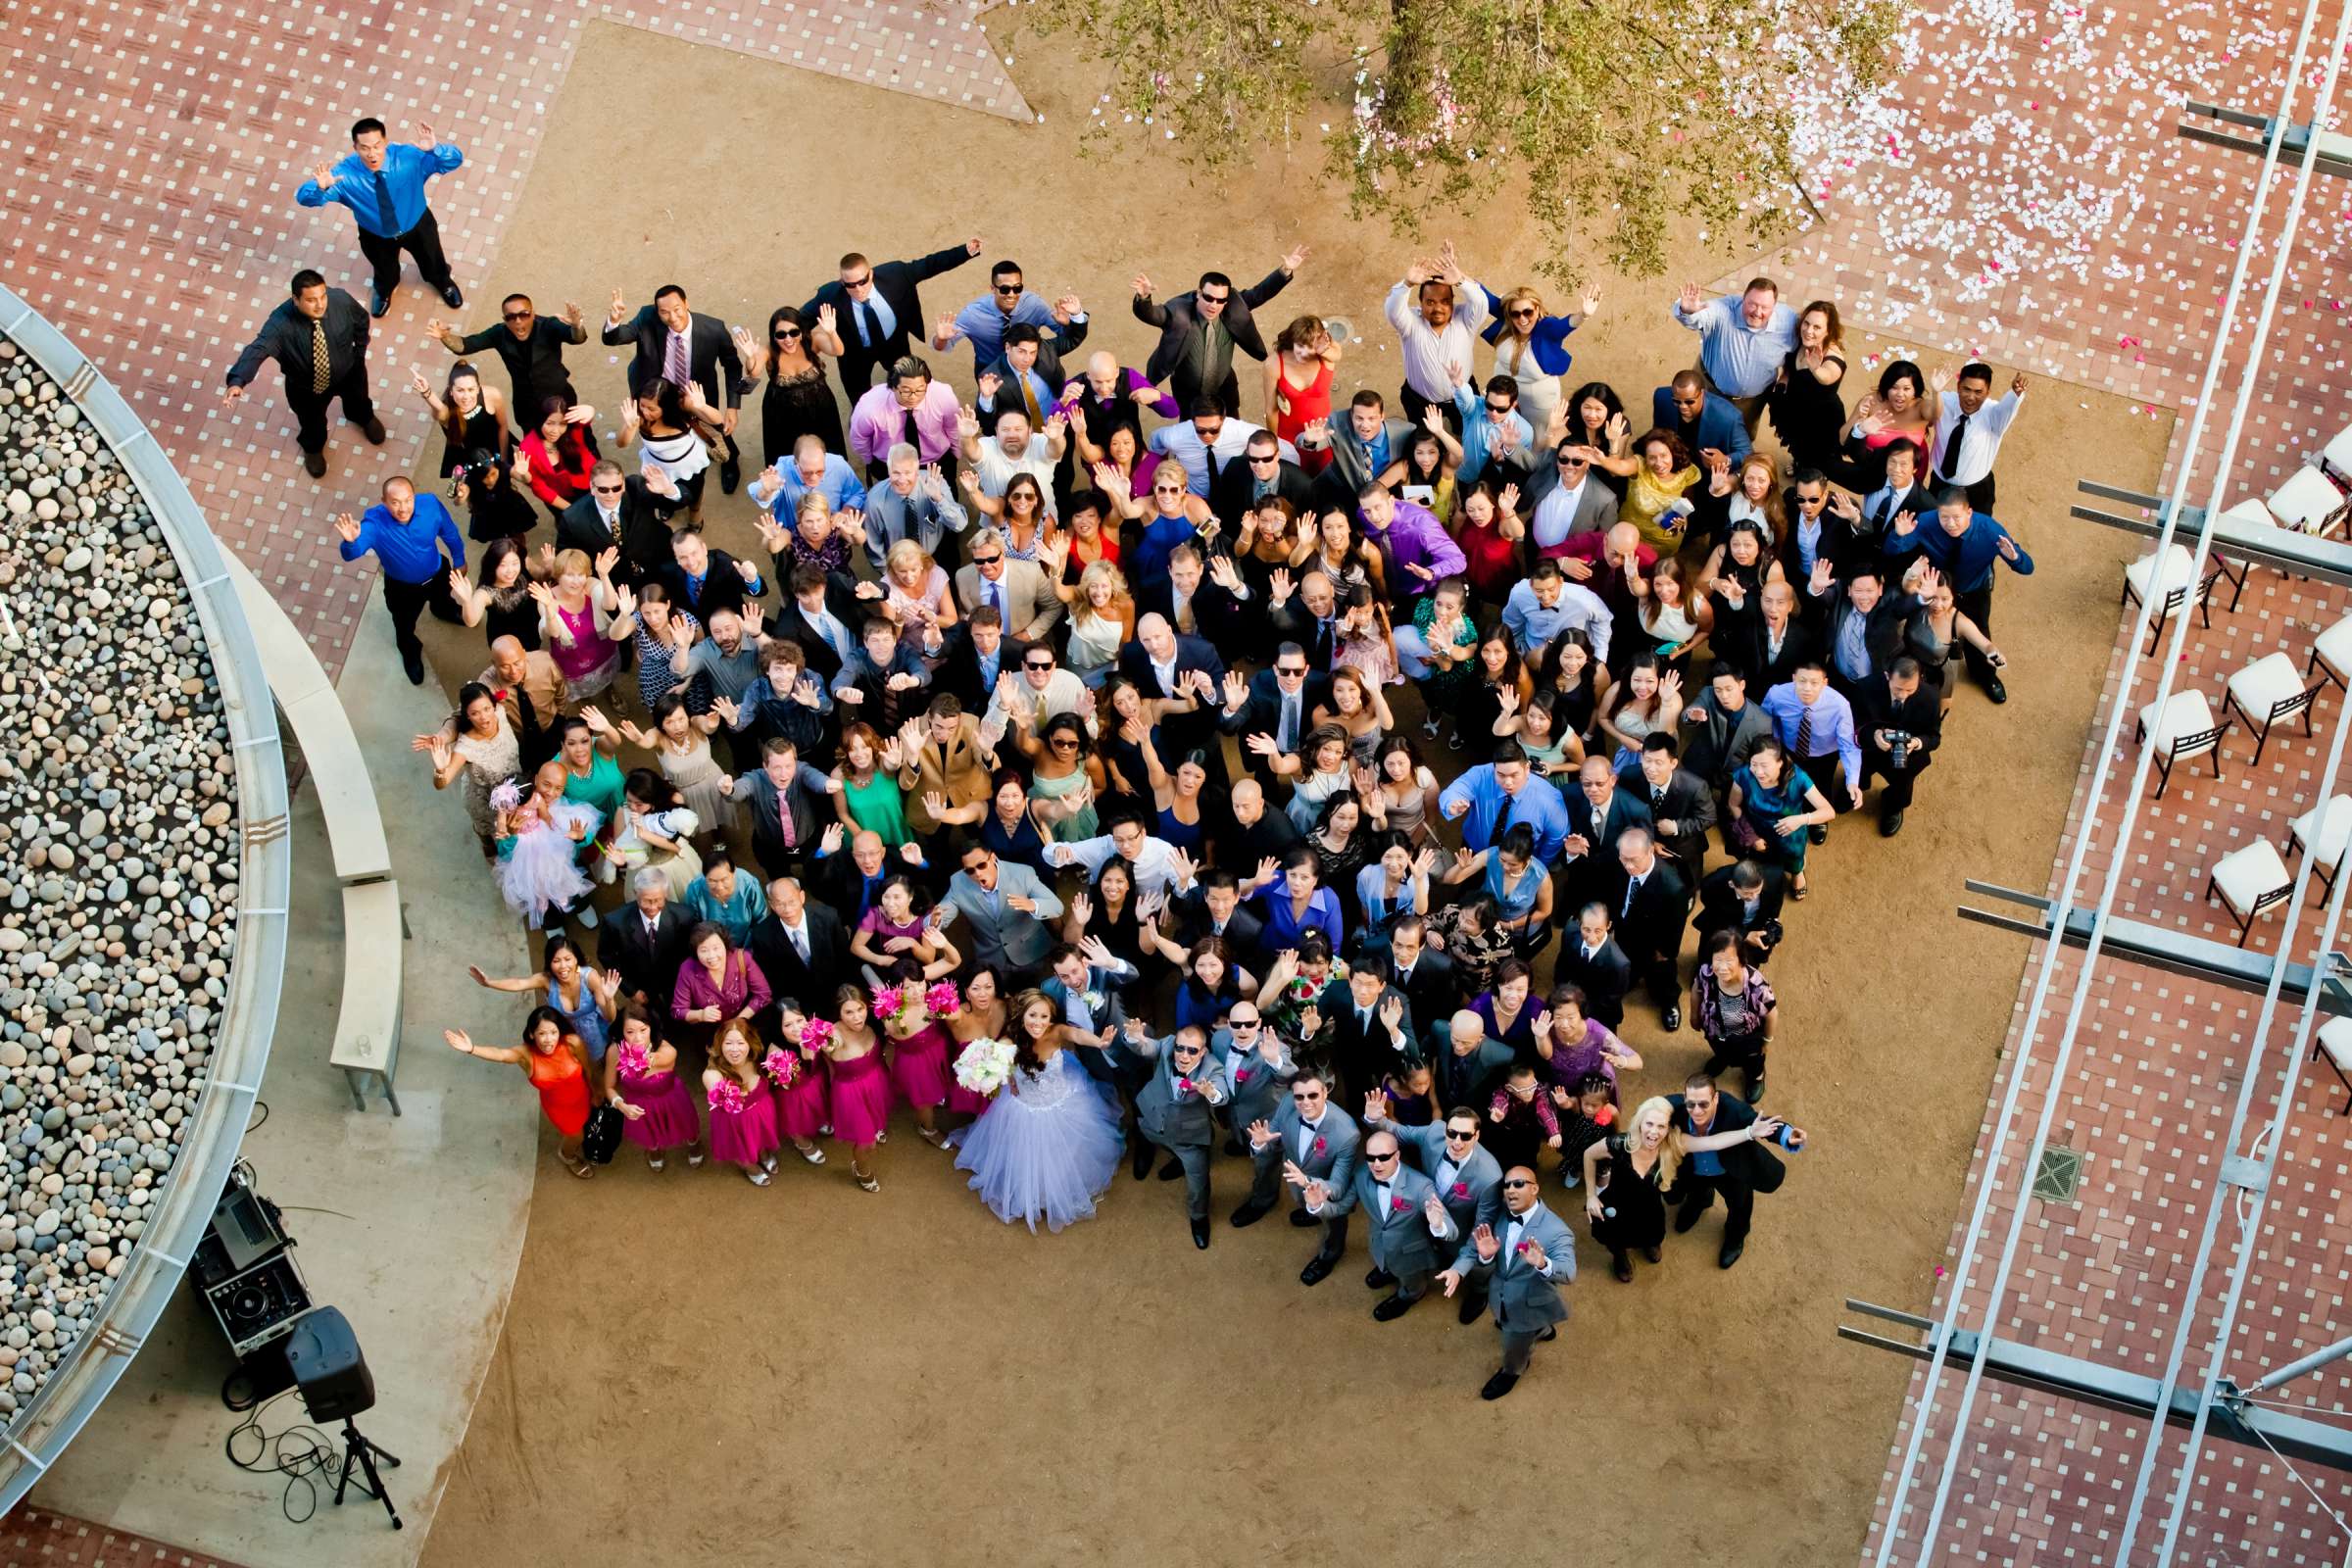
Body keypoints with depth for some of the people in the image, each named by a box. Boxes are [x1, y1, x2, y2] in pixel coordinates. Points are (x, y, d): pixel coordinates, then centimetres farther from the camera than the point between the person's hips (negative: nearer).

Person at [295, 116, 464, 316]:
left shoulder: (408, 157, -38)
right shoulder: (345, 173, -38)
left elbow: (455, 159, -37)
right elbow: (303, 197, -38)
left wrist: (435, 148, -61)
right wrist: (320, 187, -63)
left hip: (417, 226, 0)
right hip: (376, 236, 0)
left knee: (433, 263, 32)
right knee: (385, 272, 32)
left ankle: (442, 281, 71)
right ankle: (384, 289, 71)